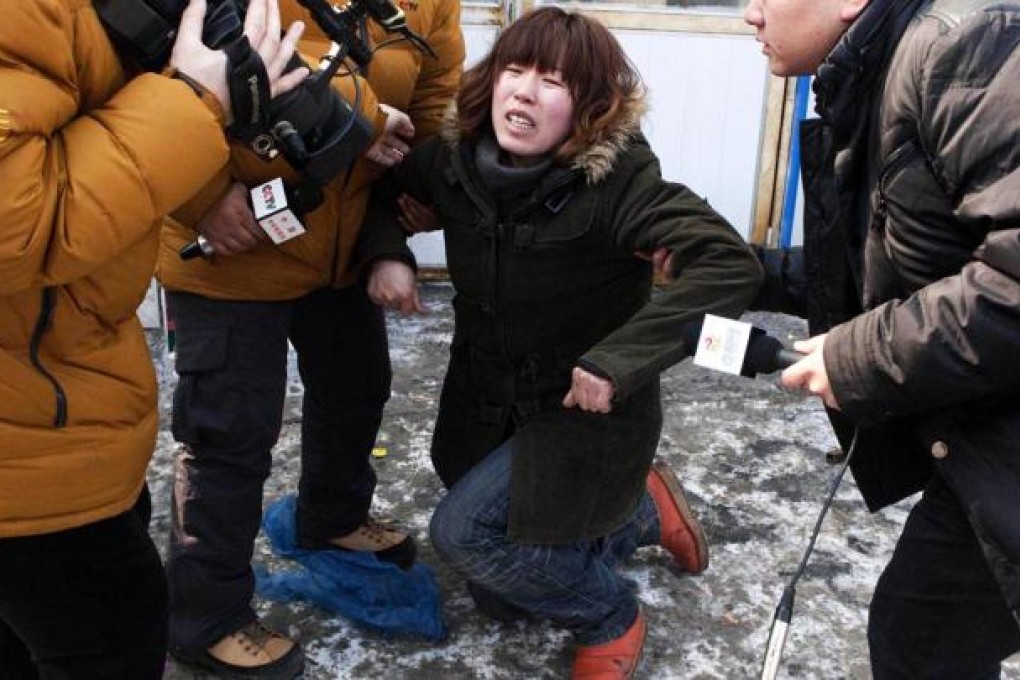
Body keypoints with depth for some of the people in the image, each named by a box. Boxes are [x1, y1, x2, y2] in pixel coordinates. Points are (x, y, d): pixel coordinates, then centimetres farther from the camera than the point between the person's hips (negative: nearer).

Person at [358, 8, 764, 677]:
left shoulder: (619, 180, -27)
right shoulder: (456, 158, -11)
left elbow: (733, 265, -36)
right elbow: (381, 189, 8)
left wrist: (619, 359, -40)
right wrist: (385, 252, -12)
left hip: (585, 411, -6)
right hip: (487, 402, 6)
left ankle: (610, 619, 9)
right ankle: (640, 511, 36)